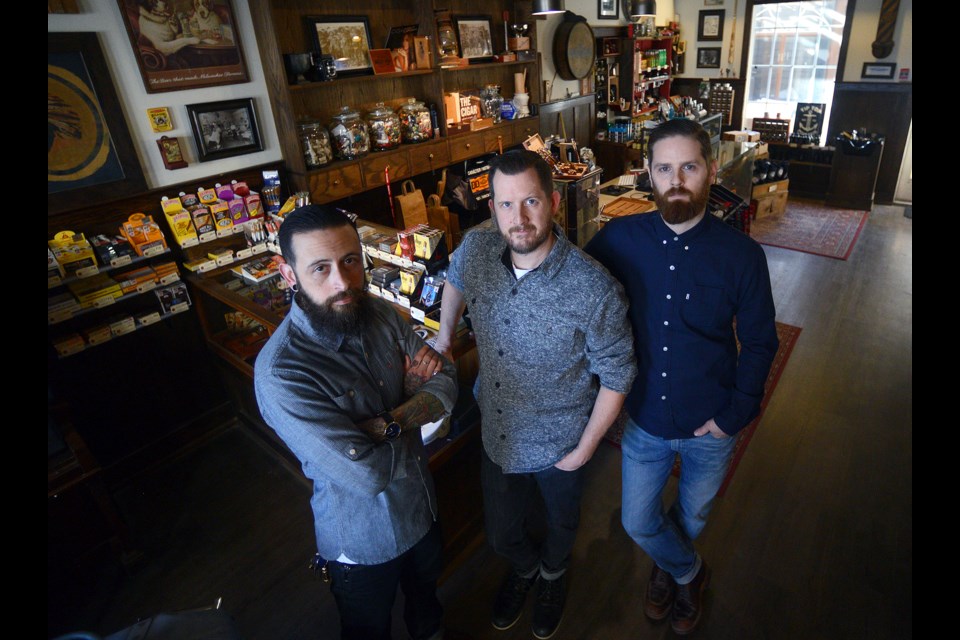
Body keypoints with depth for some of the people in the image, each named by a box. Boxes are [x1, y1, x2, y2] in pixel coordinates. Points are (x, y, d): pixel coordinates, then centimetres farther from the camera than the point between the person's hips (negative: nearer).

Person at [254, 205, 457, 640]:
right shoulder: (280, 373, -33)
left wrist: (393, 422, -29)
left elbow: (446, 382, -12)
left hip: (421, 505, 6)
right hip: (363, 540, -5)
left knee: (426, 588, 35)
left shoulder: (381, 314, -13)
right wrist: (419, 405, -19)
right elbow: (367, 474, -35)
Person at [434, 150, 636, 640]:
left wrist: (585, 448, -11)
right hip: (497, 435, 4)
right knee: (500, 534, 26)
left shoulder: (594, 290, -30)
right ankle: (523, 568, 63)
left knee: (561, 523, 28)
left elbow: (616, 375, -16)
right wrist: (444, 336, 8)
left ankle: (552, 575, 64)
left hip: (559, 445, -3)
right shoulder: (476, 247, -17)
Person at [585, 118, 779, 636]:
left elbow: (759, 341, -5)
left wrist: (737, 412, -11)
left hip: (710, 425, 0)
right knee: (638, 522, 16)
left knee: (693, 516, 24)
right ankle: (687, 573, 50)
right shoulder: (620, 238, -13)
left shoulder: (741, 254, -15)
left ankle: (669, 567, 59)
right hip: (643, 418, 1)